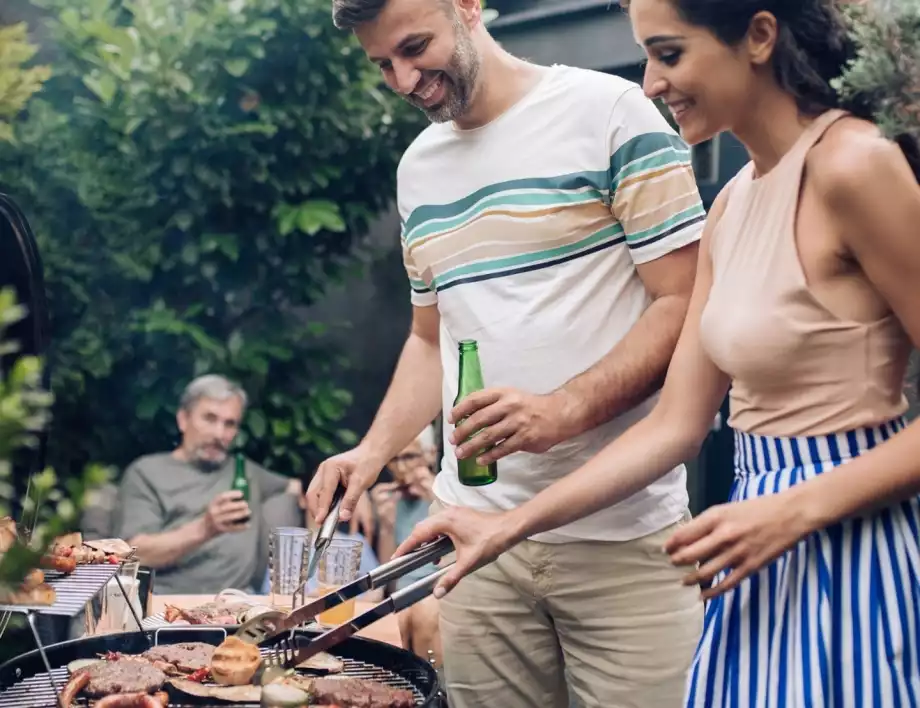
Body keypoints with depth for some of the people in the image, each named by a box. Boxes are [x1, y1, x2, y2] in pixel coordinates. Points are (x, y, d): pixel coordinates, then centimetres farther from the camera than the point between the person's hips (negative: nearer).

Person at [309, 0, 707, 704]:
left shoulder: (608, 111, -4)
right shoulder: (417, 168, 15)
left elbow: (685, 303, -8)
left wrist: (563, 410, -21)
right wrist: (374, 450, 8)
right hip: (478, 532, 5)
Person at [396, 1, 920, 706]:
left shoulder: (854, 166, -16)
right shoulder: (733, 204, 9)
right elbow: (673, 426, 8)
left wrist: (796, 510, -21)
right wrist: (510, 526, 5)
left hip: (850, 557, -7)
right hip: (775, 560, 7)